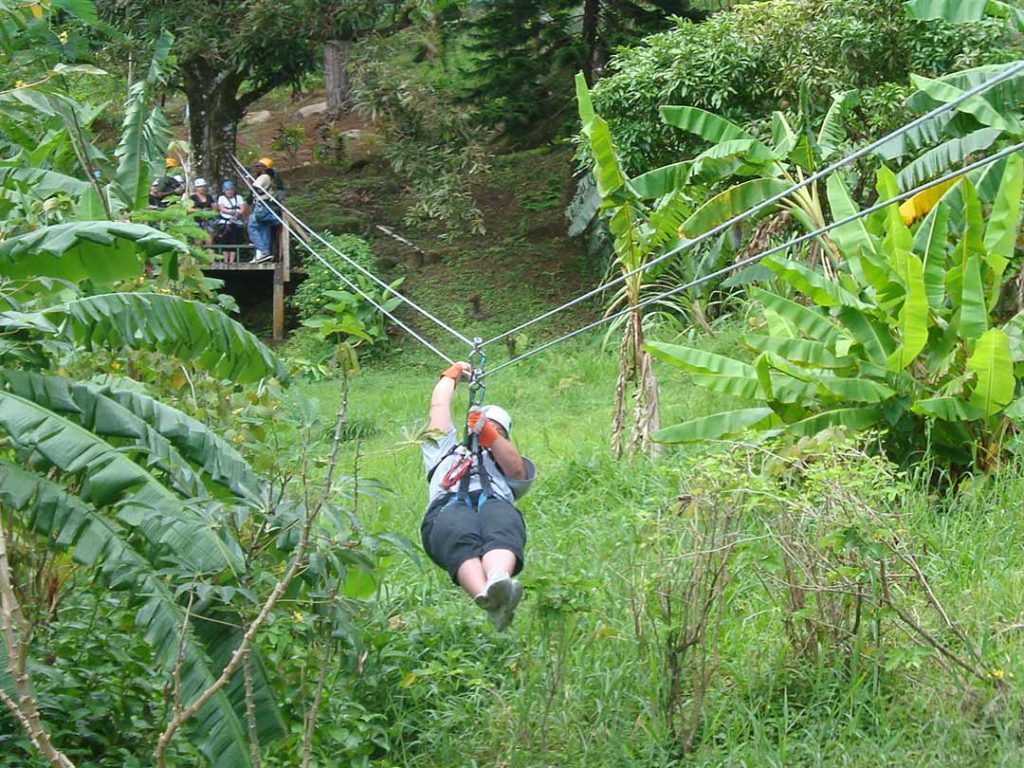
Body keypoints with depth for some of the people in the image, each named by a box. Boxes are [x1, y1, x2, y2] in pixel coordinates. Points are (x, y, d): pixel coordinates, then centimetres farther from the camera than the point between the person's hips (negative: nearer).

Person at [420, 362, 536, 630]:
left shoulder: (505, 463, 40)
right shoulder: (447, 452, 45)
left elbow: (517, 470, 16)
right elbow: (439, 407, 44)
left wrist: (489, 436, 7)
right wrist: (452, 375, 56)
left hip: (496, 504, 1)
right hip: (448, 507, -1)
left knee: (502, 533, -39)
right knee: (462, 538, -39)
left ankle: (498, 580, -73)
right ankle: (485, 597, -70)